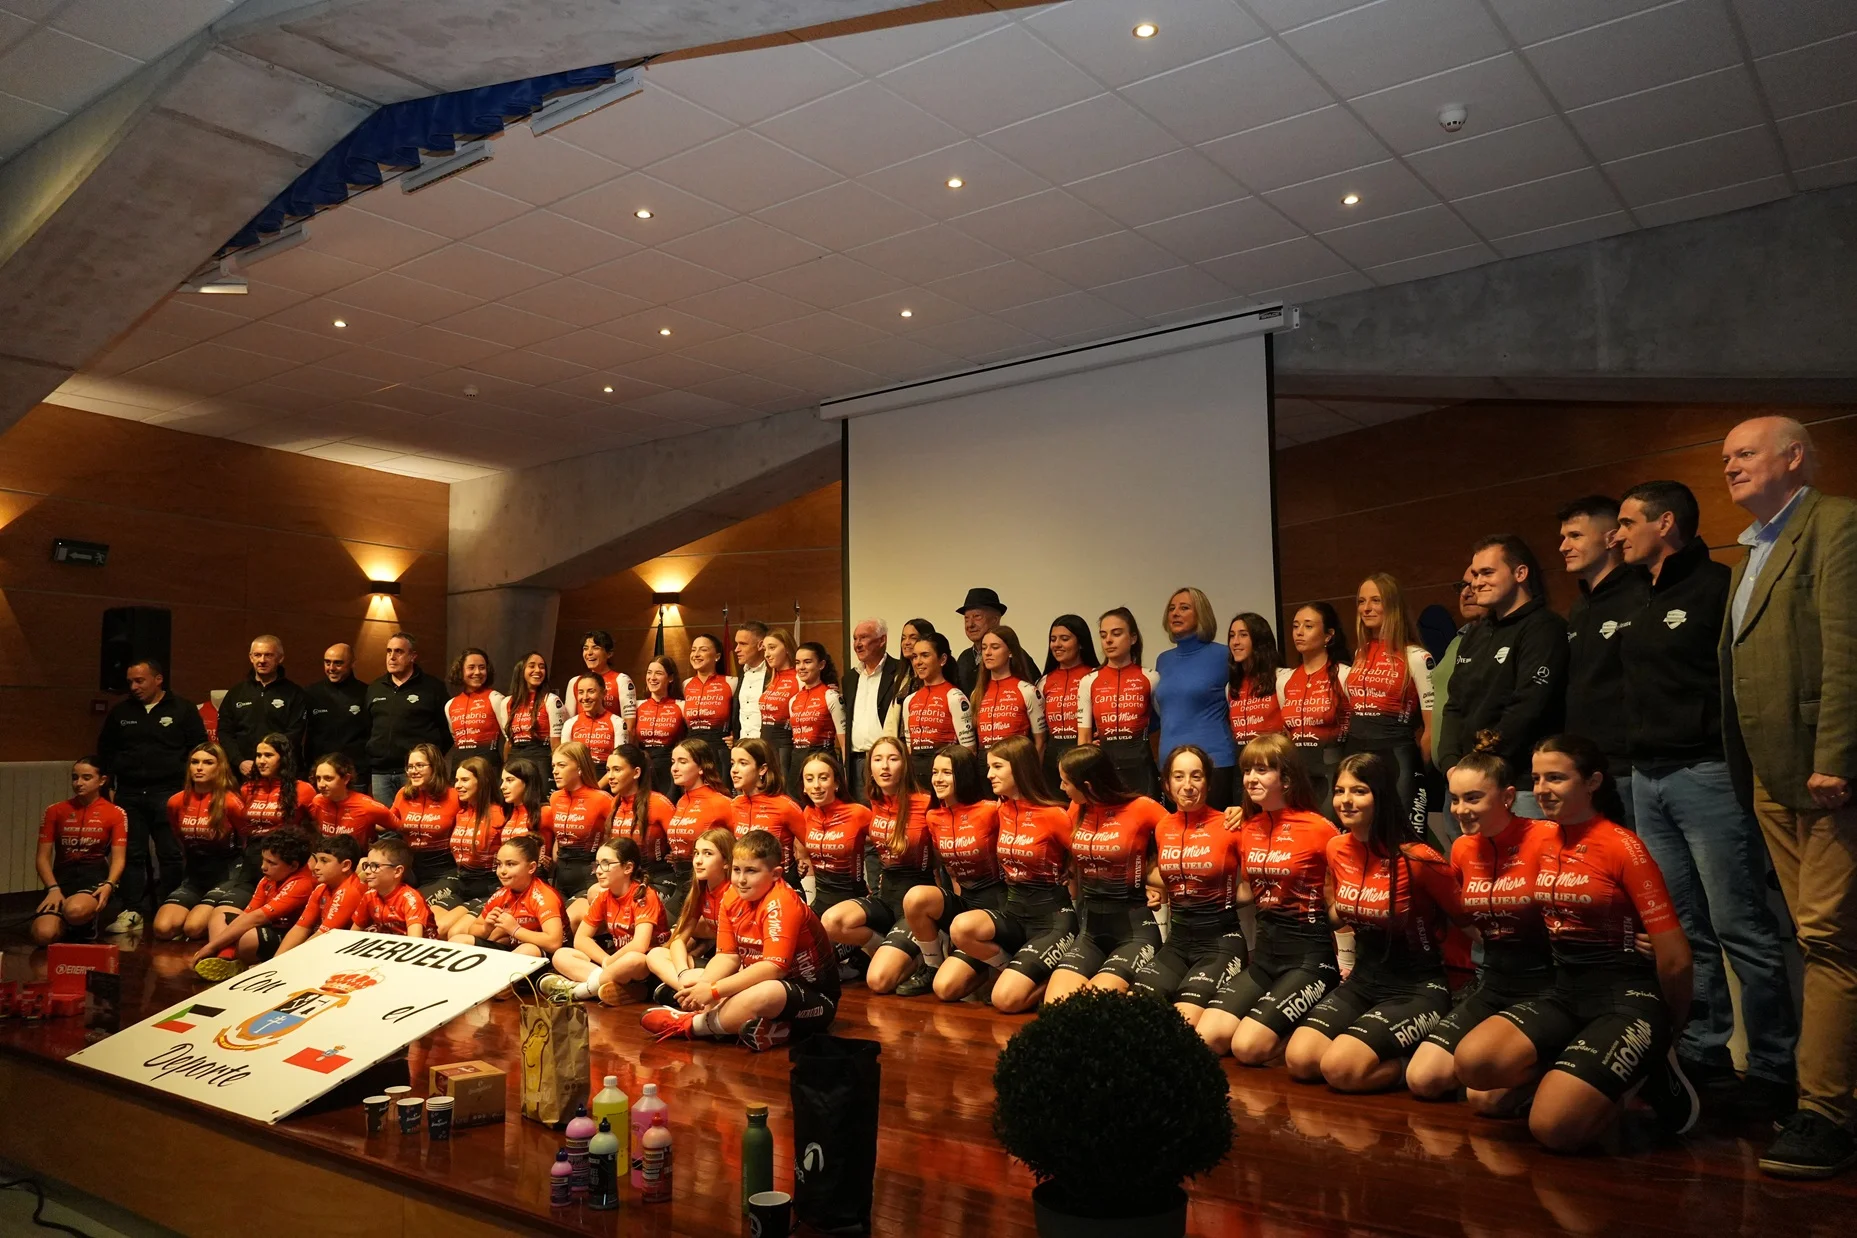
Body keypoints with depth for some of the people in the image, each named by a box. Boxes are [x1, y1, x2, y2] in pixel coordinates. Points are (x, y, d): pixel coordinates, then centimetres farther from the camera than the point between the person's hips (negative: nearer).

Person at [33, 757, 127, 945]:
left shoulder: (115, 814, 3)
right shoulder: (55, 811, 7)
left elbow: (118, 858, -2)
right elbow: (42, 857, 5)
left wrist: (109, 885, -22)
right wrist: (53, 888, -13)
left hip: (95, 875, -2)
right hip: (63, 876, 2)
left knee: (76, 910, -38)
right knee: (43, 935, -26)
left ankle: (88, 924, 1)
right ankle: (70, 926, 12)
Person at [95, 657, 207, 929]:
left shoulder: (182, 710, 1)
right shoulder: (120, 712, 12)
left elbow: (199, 748, 1)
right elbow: (105, 750, 22)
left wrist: (189, 782, -5)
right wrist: (107, 778, 11)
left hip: (168, 793, -4)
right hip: (129, 794, 4)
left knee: (171, 854, -2)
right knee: (131, 854, 5)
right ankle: (132, 911, 11)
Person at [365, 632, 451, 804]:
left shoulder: (433, 687, 0)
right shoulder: (375, 688, 17)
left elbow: (448, 727, 1)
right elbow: (366, 729, 20)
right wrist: (369, 761, 11)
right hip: (380, 773, 5)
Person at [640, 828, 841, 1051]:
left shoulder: (781, 904, -23)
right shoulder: (732, 898, 0)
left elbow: (774, 967, -30)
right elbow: (727, 956, 0)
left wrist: (714, 990, -30)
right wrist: (700, 986, -20)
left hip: (814, 995, -8)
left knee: (763, 995, -39)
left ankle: (688, 1024, -16)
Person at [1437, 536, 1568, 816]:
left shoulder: (1544, 629, -6)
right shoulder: (1475, 634, 19)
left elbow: (1526, 710, -16)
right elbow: (1456, 706, 18)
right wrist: (1451, 762, 1)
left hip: (1521, 784, -7)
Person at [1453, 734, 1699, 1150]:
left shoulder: (1622, 846, -11)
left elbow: (1675, 956, -9)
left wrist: (1664, 1030, 4)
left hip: (1628, 999, -5)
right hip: (1565, 994, 5)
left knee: (1553, 1127, -22)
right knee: (1473, 1062, -21)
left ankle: (1649, 1074, 6)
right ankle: (1585, 1080, 5)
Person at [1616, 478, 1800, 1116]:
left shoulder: (1718, 587, -6)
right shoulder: (1640, 604, 18)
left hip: (1706, 776, -8)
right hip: (1647, 780, 8)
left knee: (1740, 929, -3)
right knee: (1685, 931, 11)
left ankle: (1772, 1070, 6)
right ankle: (1703, 1056, 19)